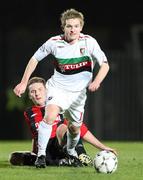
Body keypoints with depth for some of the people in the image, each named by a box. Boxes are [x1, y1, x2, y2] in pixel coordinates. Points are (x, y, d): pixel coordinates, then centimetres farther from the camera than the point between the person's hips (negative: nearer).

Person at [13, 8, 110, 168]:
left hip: (78, 92, 2)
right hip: (58, 87, -2)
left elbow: (104, 65, -9)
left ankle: (70, 150, 46)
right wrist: (24, 83, -1)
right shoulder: (54, 42, -13)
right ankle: (41, 154, -22)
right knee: (50, 115, -28)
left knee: (75, 127, 14)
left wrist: (96, 82, -28)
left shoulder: (89, 42, -14)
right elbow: (35, 59, 1)